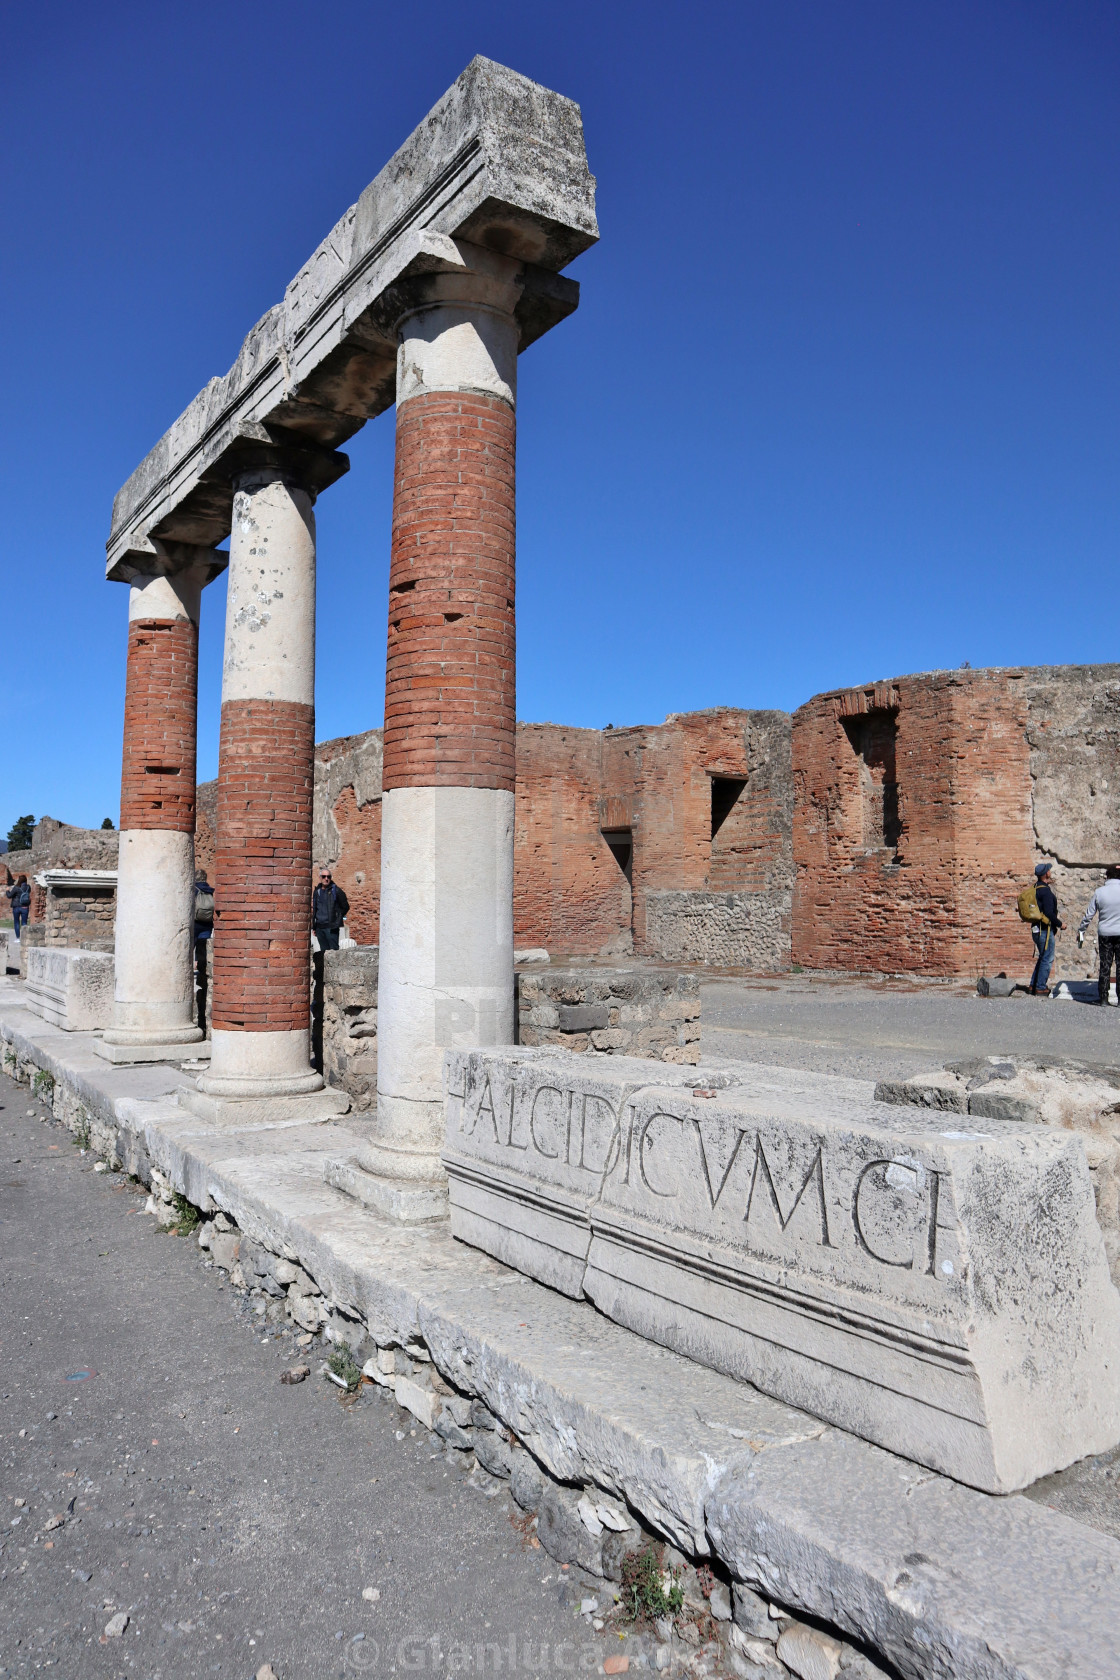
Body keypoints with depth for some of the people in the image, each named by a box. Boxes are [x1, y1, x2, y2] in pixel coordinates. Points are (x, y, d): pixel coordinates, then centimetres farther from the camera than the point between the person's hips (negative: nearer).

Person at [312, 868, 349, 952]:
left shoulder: (336, 890, -1)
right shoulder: (317, 892, 14)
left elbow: (345, 907, 3)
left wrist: (337, 918, 1)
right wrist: (313, 927, 17)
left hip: (331, 928, -5)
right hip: (319, 927, 5)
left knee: (333, 950, -9)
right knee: (323, 951, 7)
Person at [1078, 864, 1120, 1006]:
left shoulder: (1099, 892, -3)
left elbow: (1089, 914, 2)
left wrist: (1081, 930, 13)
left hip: (1104, 934, 1)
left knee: (1104, 966, 7)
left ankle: (1103, 999, 9)